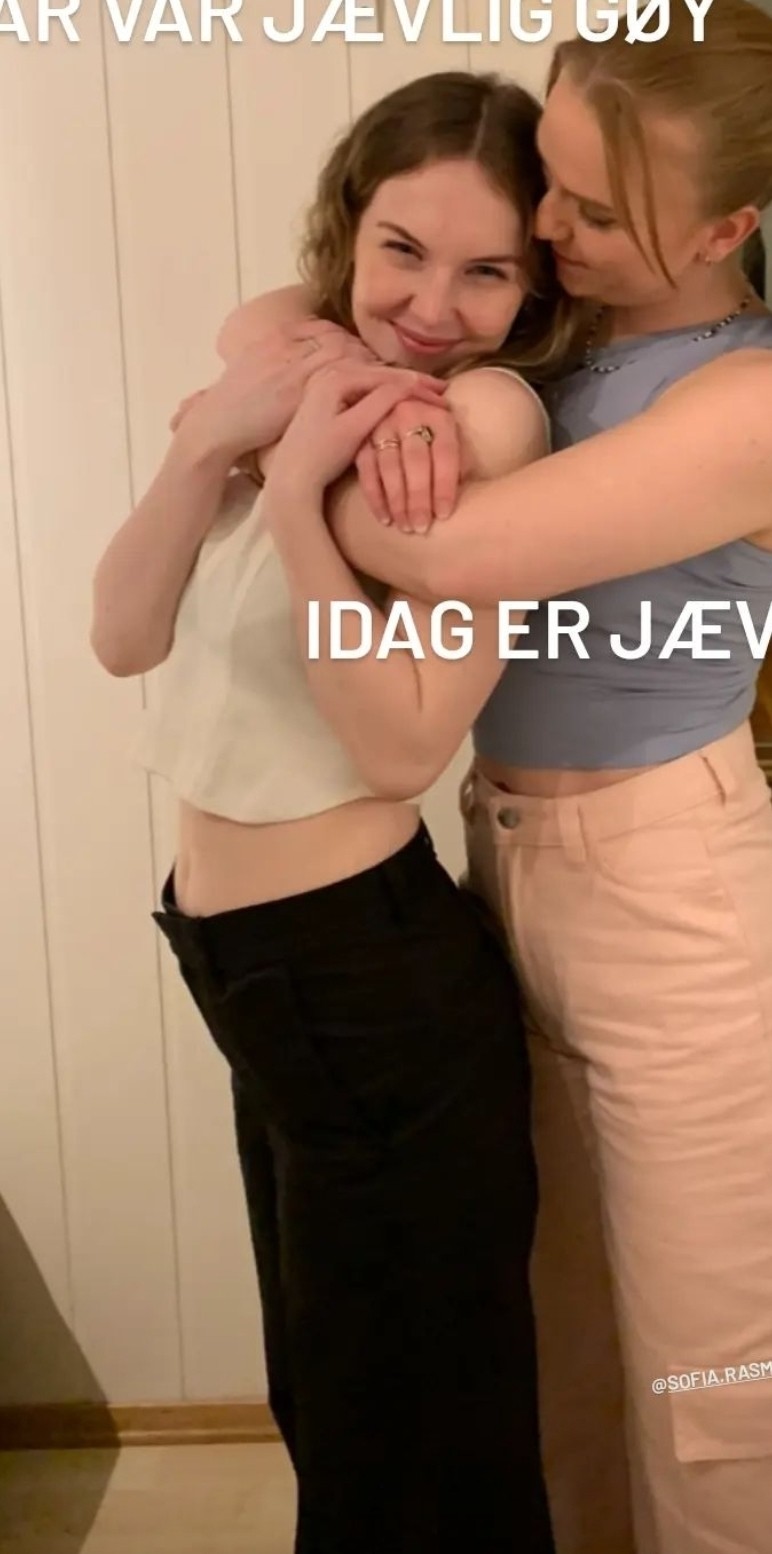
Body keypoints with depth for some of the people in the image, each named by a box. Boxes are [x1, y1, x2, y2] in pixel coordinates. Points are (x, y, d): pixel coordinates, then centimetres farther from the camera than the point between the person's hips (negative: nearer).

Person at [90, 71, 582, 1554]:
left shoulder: (485, 410, -18)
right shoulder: (291, 385, 6)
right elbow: (124, 638, -3)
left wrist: (291, 488, -26)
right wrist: (209, 443, -16)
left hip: (374, 976, -8)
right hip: (251, 962, 8)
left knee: (419, 1430, 15)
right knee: (327, 1397, 27)